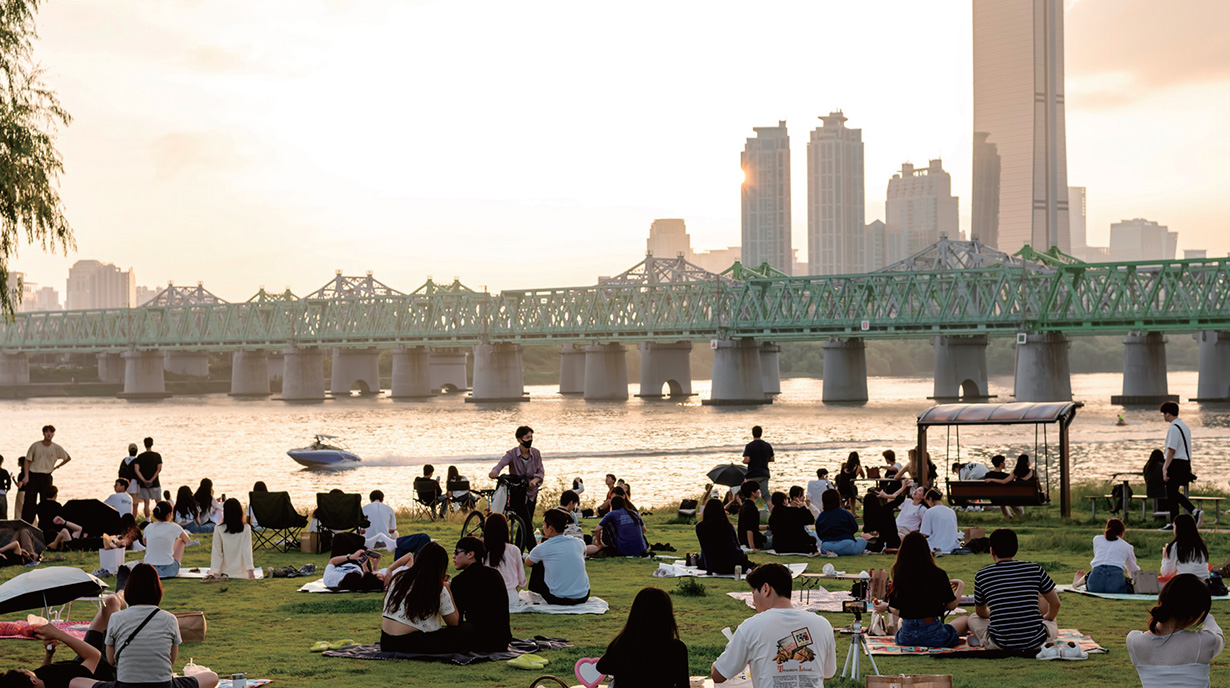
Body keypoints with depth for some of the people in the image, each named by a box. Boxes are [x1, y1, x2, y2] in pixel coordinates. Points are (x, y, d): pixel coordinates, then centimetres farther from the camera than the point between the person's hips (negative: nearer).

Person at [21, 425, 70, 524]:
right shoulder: (35, 446, -3)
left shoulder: (56, 448, -1)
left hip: (46, 477, 1)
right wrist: (26, 476, -5)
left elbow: (68, 458, 13)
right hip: (33, 475, -1)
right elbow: (28, 460, 3)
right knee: (29, 500, -6)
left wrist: (55, 467, 8)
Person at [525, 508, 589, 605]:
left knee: (537, 564, 16)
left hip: (558, 600, -3)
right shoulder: (579, 543, 2)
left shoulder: (541, 549, -7)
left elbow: (527, 562, 16)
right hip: (583, 597, 3)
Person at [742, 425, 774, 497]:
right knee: (765, 494, -2)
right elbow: (772, 459, 14)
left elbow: (746, 460, -19)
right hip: (764, 474, 4)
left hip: (752, 476, -4)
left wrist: (743, 461, 3)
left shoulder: (749, 446, -12)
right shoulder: (768, 445, 5)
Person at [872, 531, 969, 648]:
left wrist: (886, 606, 19)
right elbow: (951, 605, -1)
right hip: (933, 636, -3)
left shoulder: (899, 576, -6)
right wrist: (961, 586, 16)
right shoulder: (938, 575, -11)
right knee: (965, 620, 23)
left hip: (906, 638, 3)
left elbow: (899, 611, -3)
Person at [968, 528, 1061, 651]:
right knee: (1052, 625, 37)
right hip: (1035, 643, 2)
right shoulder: (1034, 569, -2)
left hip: (1000, 644, -2)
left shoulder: (981, 576, -2)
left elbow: (981, 612, 17)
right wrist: (1047, 619, 33)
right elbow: (1055, 604, 10)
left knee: (973, 619, 29)